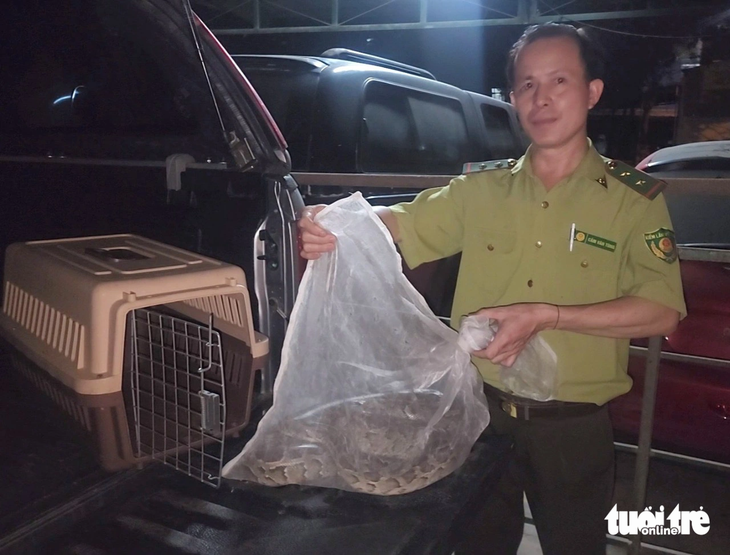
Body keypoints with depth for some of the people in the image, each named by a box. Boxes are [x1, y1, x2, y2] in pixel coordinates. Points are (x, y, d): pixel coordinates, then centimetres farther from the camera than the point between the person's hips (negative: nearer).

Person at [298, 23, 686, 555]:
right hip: (482, 411, 2)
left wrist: (548, 316, -24)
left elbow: (663, 311, -13)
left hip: (573, 427, -1)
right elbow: (405, 223, 0)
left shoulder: (634, 198, -6)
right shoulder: (483, 188, 0)